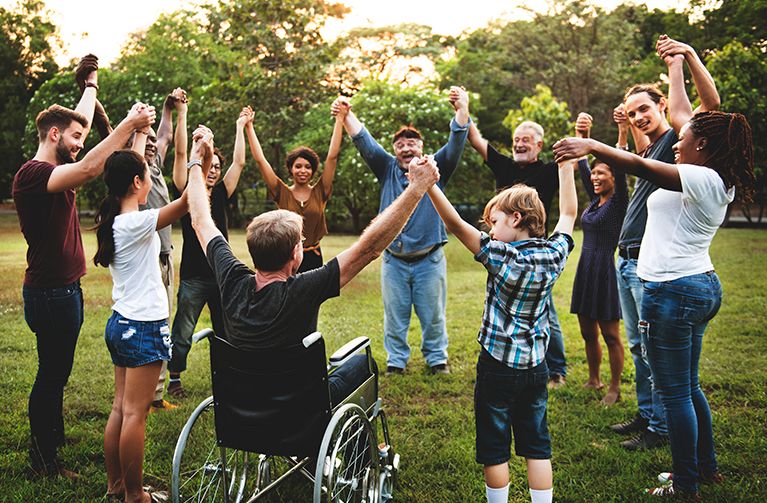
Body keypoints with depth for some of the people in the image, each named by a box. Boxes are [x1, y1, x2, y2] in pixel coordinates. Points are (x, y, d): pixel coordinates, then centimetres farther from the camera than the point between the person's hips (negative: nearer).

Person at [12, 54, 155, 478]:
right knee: (52, 374, -1)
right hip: (50, 293, -10)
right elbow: (88, 169, -34)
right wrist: (127, 125, -33)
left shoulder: (55, 169, 11)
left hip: (65, 289, 10)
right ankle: (42, 459, 10)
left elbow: (79, 119, 26)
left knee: (56, 372, 19)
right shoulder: (32, 174, -17)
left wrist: (91, 84, 37)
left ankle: (54, 438, 32)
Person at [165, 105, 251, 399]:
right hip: (194, 277, -4)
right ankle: (174, 378, 20)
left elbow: (239, 162, 10)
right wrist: (181, 114, -12)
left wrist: (241, 126, 14)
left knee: (226, 331, 12)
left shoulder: (221, 195, 9)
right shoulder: (186, 193, -2)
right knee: (182, 333, 5)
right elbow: (181, 153, -9)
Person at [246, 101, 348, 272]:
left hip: (313, 259, 1)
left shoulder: (319, 192, 2)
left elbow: (332, 157, -1)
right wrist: (249, 126, -2)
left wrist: (339, 119, -4)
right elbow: (260, 159, -1)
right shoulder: (283, 193, 1)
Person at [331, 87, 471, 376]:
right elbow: (364, 143, -1)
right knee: (394, 314, 9)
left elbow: (456, 144, -9)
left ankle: (436, 358, 25)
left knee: (432, 314, 9)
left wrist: (462, 110, -25)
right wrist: (347, 115, -16)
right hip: (393, 260, 1)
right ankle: (396, 360, 23)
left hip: (429, 259, -1)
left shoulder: (435, 169, 4)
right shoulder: (388, 169, 8)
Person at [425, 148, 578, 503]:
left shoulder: (504, 258, -19)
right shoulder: (554, 255, -4)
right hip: (536, 367, 5)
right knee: (537, 446, 14)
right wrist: (566, 164, 19)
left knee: (494, 448, 9)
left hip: (498, 367, -5)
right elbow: (569, 212, 12)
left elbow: (456, 225, -26)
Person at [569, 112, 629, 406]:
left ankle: (614, 389, 12)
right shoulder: (595, 200, 12)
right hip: (585, 269, 8)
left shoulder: (619, 202, -6)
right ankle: (594, 380, 30)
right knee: (588, 332, 15)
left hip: (606, 271, -7)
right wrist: (581, 136, -2)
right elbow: (581, 164, 10)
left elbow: (621, 169, -21)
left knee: (610, 335, 1)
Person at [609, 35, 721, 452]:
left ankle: (661, 428, 6)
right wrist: (625, 128, 24)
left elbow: (711, 103, -22)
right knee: (638, 346, 15)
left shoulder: (676, 138, -6)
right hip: (626, 260, 9)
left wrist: (689, 55, -28)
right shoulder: (649, 147, 18)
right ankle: (645, 414, 27)